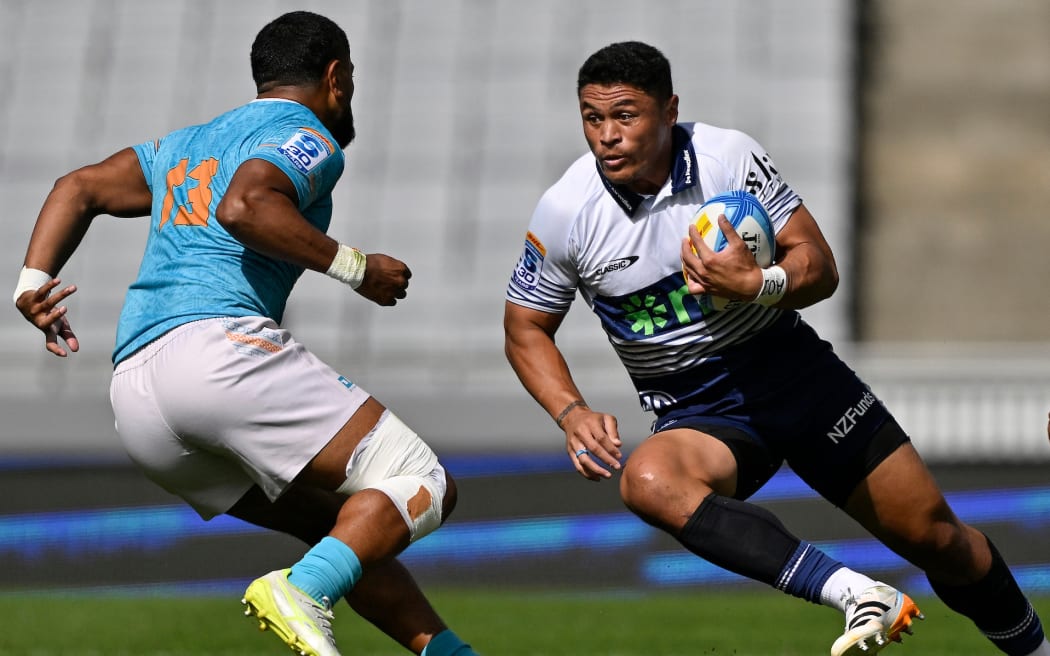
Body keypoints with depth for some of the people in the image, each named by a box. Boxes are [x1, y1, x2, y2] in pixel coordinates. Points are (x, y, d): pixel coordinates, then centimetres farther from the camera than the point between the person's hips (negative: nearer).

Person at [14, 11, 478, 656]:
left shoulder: (187, 143, 31)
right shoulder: (309, 138, 6)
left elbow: (81, 187, 25)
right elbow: (245, 208, -14)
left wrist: (33, 282, 15)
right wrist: (355, 267, -8)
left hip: (134, 396, 9)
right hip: (219, 343, -9)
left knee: (338, 523, 17)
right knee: (423, 487, -11)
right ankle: (304, 590, -33)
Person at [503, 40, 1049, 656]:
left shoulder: (729, 155, -11)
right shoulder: (565, 212, -10)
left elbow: (819, 267, -7)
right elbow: (526, 328, 3)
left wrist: (756, 285, -28)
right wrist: (572, 413, -13)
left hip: (789, 367, 0)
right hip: (694, 411, 0)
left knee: (935, 534, -1)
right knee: (647, 481, -37)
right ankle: (858, 595, -42)